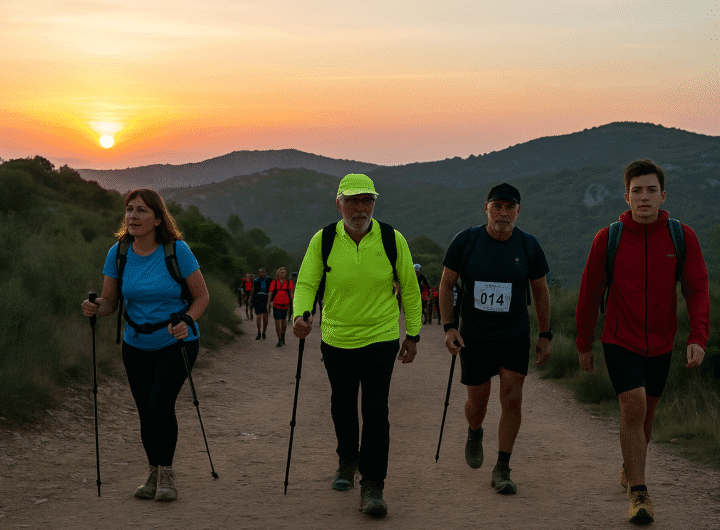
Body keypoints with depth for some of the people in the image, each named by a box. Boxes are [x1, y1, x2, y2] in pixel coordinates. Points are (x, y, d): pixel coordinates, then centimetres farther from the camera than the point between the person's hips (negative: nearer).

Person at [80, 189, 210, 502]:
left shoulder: (177, 250, -16)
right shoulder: (118, 253, -6)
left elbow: (201, 296, -8)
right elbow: (109, 302, 0)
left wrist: (187, 321, -26)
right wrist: (95, 308, -22)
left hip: (176, 342, -4)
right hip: (137, 345, 4)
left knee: (160, 404, -20)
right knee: (146, 412, 8)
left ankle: (166, 473, -1)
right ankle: (155, 475, 30)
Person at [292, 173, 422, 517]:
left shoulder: (392, 240, -8)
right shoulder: (323, 241, -7)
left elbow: (409, 289, 2)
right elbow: (306, 282, -6)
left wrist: (413, 334, 3)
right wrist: (301, 315, -26)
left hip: (381, 337, -2)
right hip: (336, 339, 2)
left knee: (375, 411, -11)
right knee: (342, 406, 17)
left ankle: (372, 486, -5)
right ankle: (348, 461, 43)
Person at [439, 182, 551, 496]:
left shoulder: (528, 246, -5)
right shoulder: (465, 241, -9)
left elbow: (540, 291, 6)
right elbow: (446, 284, -1)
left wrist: (545, 335, 6)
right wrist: (449, 327, -10)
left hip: (515, 336, 0)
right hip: (474, 337, 0)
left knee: (512, 400, -9)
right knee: (477, 401, 8)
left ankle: (502, 470, 1)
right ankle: (474, 433, 44)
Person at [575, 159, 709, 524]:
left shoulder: (682, 237, -7)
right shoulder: (607, 239, -10)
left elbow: (697, 290, -6)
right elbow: (589, 293, 0)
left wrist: (698, 337, -20)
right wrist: (584, 344, 6)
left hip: (660, 343, 3)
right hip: (619, 340, -3)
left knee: (646, 411, 16)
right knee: (633, 407, -17)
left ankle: (629, 470, 43)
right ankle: (638, 494, -9)